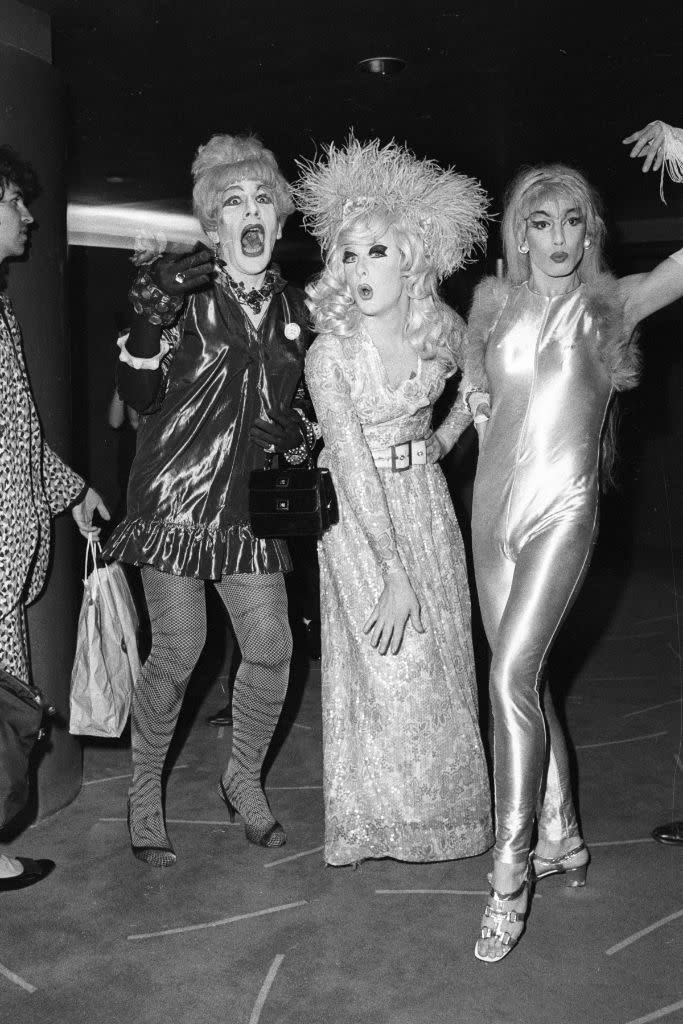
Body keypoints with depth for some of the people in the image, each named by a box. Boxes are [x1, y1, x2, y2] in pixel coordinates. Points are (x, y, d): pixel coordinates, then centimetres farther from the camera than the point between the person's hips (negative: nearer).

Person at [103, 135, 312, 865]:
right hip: (175, 494, -4)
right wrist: (148, 322, -28)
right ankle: (144, 796, 18)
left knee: (271, 649, 1)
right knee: (177, 653, -5)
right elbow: (140, 396, -12)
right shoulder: (183, 290, -5)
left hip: (248, 503, 5)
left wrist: (297, 436, 6)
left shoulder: (292, 307, 11)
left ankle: (244, 781, 26)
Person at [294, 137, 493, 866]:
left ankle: (443, 806, 31)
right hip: (359, 513, -4)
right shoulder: (330, 354, -23)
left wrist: (448, 436, 3)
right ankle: (381, 819, 21)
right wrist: (392, 577, -25)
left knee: (443, 661, 11)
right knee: (386, 666, 0)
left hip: (426, 501, 4)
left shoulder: (442, 329, -9)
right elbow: (354, 467, -25)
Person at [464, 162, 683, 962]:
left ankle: (510, 875, -3)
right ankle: (562, 840, 27)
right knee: (525, 678, 10)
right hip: (492, 503, 4)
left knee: (510, 677, -14)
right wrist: (476, 395, 11)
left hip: (562, 506, -4)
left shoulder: (611, 304, 2)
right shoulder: (492, 304, 10)